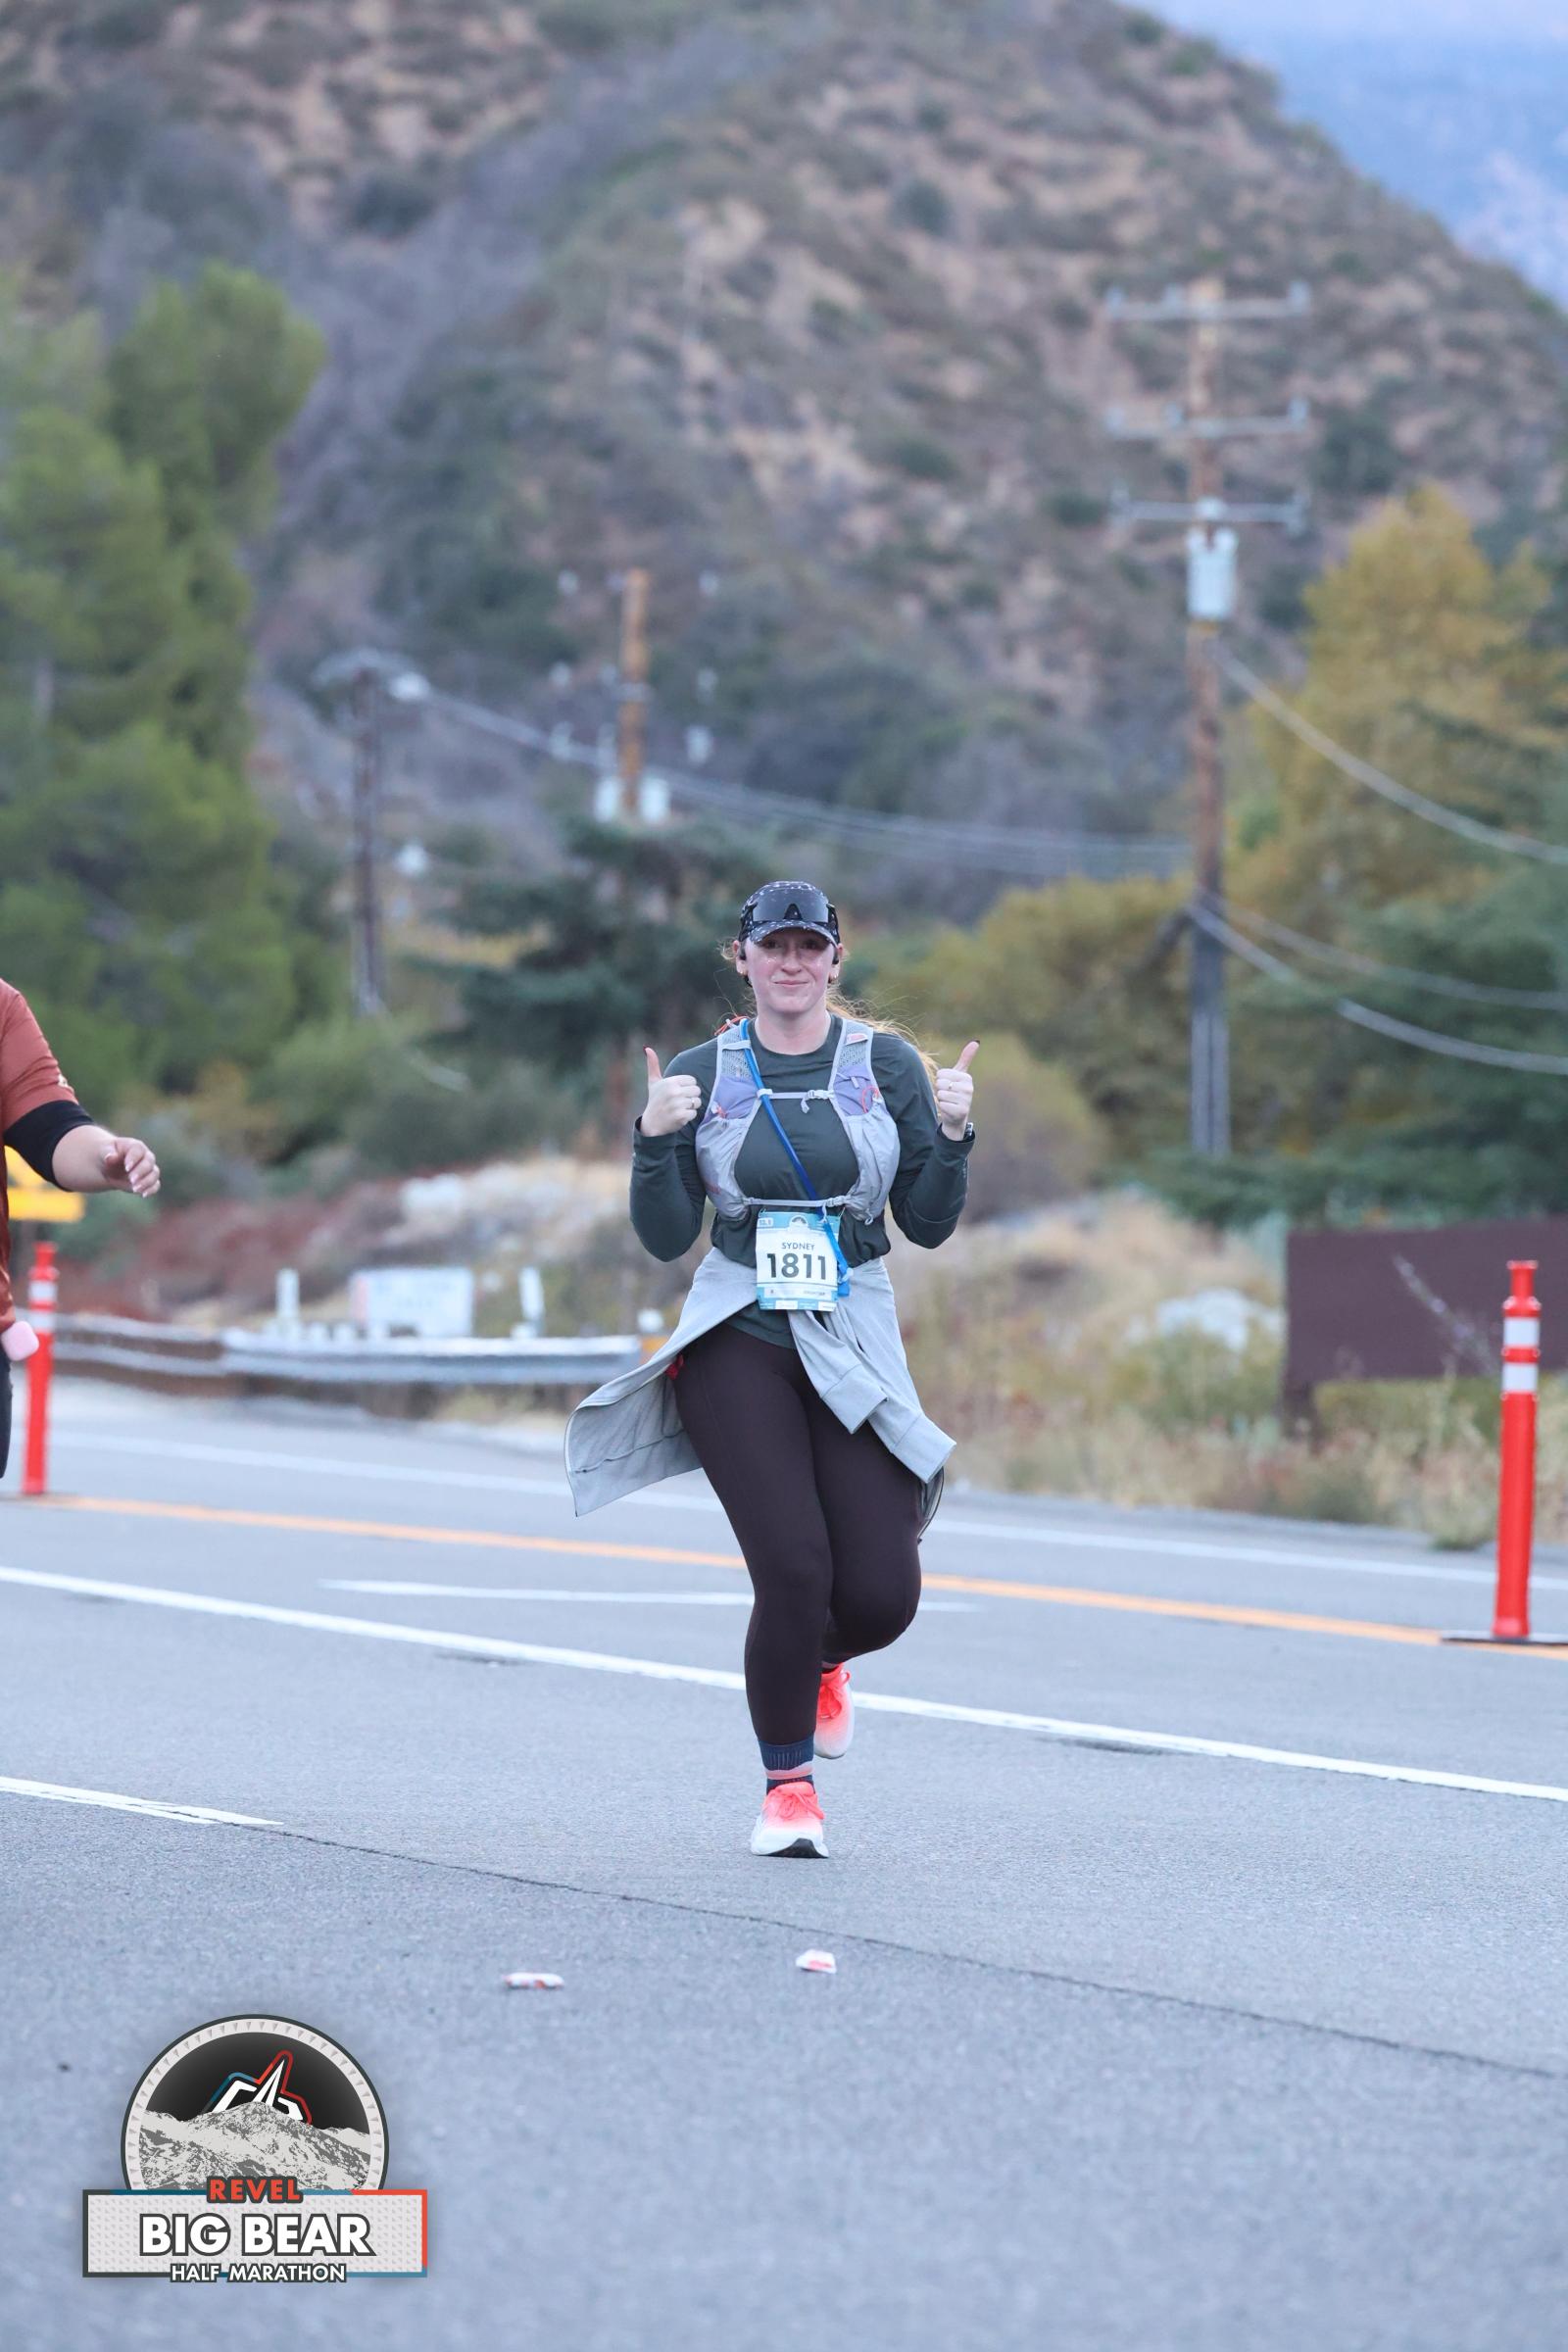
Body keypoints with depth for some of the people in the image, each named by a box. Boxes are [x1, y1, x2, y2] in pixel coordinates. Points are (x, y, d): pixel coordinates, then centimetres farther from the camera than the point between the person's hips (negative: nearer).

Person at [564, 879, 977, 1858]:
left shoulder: (887, 1065, 5)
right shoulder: (702, 1074, 4)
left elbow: (929, 1224, 5)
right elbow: (667, 1237, 2)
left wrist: (951, 1134, -11)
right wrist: (658, 1137, -13)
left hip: (854, 1348, 1)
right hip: (737, 1344, -1)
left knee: (882, 1594, -6)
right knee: (793, 1570, -16)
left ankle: (820, 1664, 32)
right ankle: (788, 1784, 5)